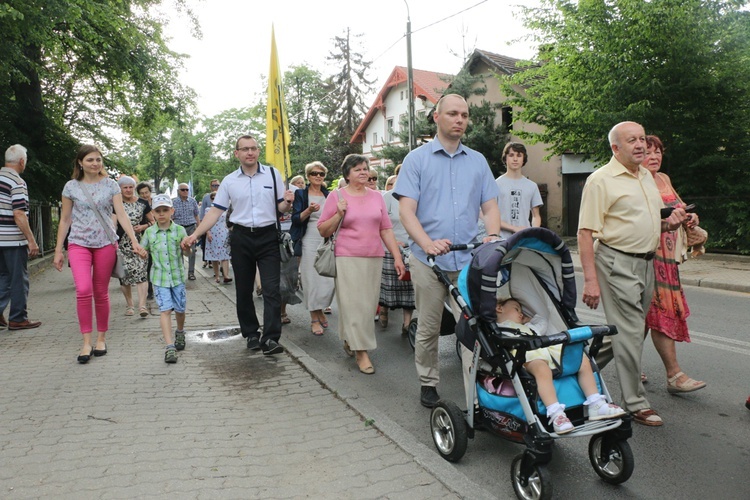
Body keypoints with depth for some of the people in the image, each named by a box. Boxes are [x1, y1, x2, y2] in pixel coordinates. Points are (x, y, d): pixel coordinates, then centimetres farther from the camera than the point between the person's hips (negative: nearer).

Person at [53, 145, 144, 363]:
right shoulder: (71, 187, 4)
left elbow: (121, 215, -2)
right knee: (83, 290, -17)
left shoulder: (110, 185, 3)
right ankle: (86, 343, -7)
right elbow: (65, 220, 8)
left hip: (105, 243, 0)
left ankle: (101, 338, 20)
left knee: (101, 293, 6)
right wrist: (58, 251, 7)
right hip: (78, 243, 0)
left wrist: (134, 240, -13)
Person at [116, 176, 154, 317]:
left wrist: (144, 226, -7)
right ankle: (129, 305, 17)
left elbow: (153, 221, 13)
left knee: (141, 272, -12)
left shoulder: (142, 203, 6)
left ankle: (142, 305, -15)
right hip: (122, 244, 0)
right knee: (125, 274, 2)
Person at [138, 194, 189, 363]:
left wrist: (187, 247, -25)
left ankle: (180, 333, 42)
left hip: (177, 276, 0)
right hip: (159, 278, 0)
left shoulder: (179, 230, -1)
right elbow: (144, 251, 14)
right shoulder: (149, 232, 3)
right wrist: (143, 253, -10)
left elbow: (188, 252, -2)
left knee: (180, 309, 11)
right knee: (165, 310, -10)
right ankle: (169, 347, -12)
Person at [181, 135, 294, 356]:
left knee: (271, 289, -9)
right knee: (243, 290, 8)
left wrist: (287, 203, -16)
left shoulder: (273, 174, 4)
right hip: (241, 238, 2)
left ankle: (270, 338, -8)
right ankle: (251, 334, 21)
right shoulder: (229, 181, 6)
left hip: (268, 237, -2)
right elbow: (215, 211, 6)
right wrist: (195, 234, -4)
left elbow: (281, 207, 8)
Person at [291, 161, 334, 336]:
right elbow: (296, 219, -5)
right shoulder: (301, 194, 3)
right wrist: (308, 211, -21)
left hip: (327, 241, 3)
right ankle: (314, 318, 9)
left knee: (329, 280, -2)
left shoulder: (329, 195, 14)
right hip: (309, 241, -3)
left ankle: (320, 310, 23)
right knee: (312, 279, -3)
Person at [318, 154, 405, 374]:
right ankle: (361, 352, 1)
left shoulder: (376, 196, 11)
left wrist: (397, 256, 6)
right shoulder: (337, 196, 1)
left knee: (368, 304, 9)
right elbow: (323, 231, 3)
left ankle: (349, 341, 28)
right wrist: (339, 214, -12)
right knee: (353, 304, -6)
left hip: (374, 258, 4)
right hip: (347, 258, -4)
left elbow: (386, 229, 11)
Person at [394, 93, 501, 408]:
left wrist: (493, 235, -12)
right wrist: (428, 242, -24)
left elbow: (490, 206, 10)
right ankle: (428, 384, 27)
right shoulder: (417, 159, 4)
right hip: (428, 261, -1)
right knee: (428, 329, 10)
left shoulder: (478, 161, 13)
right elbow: (406, 209, -7)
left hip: (469, 260, 2)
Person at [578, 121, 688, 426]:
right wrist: (590, 280, -22)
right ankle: (635, 403, 10)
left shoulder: (647, 176, 15)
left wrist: (668, 224, 2)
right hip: (617, 263, -8)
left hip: (645, 261, 8)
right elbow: (585, 233, -16)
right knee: (629, 333, -3)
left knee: (627, 329, 13)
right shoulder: (601, 180, -10)